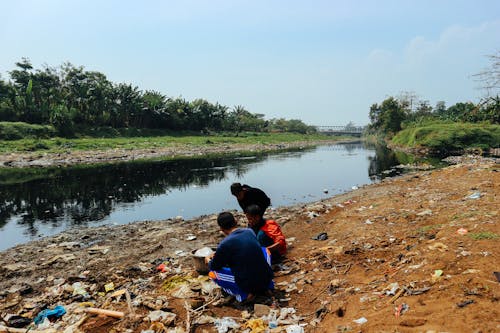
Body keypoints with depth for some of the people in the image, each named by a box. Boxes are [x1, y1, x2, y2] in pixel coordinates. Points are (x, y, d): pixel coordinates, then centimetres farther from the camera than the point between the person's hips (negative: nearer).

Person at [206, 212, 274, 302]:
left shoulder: (225, 244, -13)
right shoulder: (250, 232, 3)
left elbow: (214, 267, 4)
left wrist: (208, 260, 28)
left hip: (247, 285, -5)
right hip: (267, 279, 5)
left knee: (213, 273, 10)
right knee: (265, 250, 31)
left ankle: (243, 294, -1)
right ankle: (266, 286, 18)